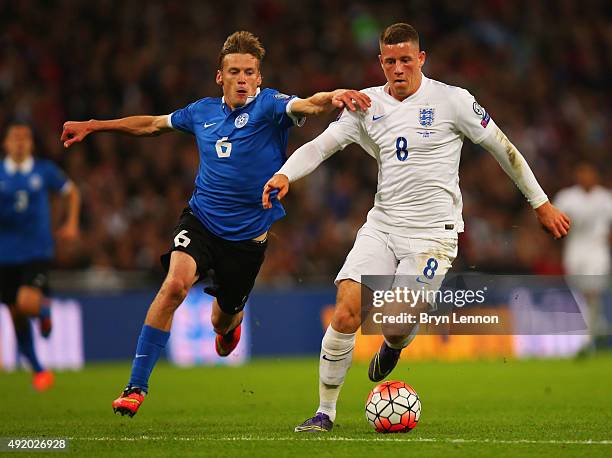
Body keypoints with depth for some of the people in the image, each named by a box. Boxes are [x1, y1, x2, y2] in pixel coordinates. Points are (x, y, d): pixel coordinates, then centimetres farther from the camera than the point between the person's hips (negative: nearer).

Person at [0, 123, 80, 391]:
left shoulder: (45, 171, 1)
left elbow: (71, 192, 16)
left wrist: (71, 224, 5)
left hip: (37, 252, -2)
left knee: (27, 302, -27)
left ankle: (44, 310, 10)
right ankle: (38, 371, 23)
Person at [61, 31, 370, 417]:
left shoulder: (268, 106, -9)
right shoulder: (202, 111, 4)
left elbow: (307, 105, -30)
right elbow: (152, 124, 21)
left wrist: (333, 98, -53)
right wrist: (92, 126, 23)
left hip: (249, 233, -1)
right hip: (201, 221, 1)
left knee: (222, 320, 14)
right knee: (175, 284, -26)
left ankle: (230, 326, 58)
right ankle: (136, 388, -22)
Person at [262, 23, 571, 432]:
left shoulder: (451, 100, -6)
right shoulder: (367, 105, 5)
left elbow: (503, 147, 2)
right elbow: (320, 146, 2)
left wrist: (541, 203, 7)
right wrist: (285, 174, -19)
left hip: (432, 233, -3)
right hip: (381, 226, 3)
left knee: (396, 326, -13)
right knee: (346, 314, -14)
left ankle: (394, 345, 28)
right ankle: (326, 411, 0)